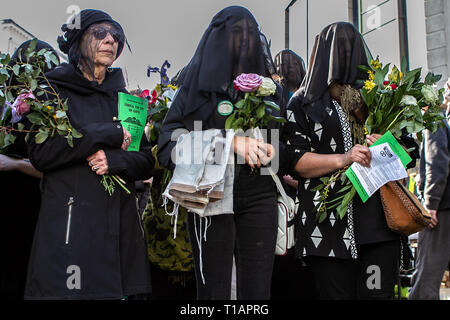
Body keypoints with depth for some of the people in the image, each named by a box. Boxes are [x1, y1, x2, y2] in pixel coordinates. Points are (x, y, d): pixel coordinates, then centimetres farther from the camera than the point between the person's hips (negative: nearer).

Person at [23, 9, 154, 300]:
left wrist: (114, 160, -10)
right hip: (69, 220, -4)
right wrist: (109, 134, -10)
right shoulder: (55, 89, 4)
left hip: (120, 224, 4)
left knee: (122, 291, 2)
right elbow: (40, 154, -10)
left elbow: (147, 163, 12)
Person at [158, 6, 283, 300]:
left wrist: (269, 149, -7)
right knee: (214, 290, -1)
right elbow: (171, 141, -7)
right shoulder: (198, 83, 5)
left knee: (257, 289, 0)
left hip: (258, 197, 3)